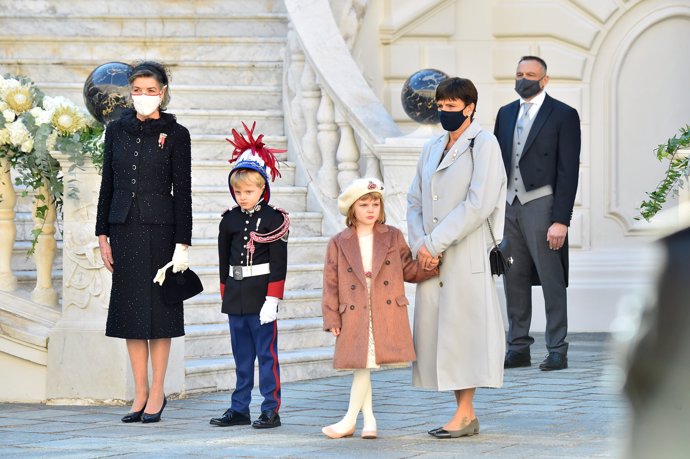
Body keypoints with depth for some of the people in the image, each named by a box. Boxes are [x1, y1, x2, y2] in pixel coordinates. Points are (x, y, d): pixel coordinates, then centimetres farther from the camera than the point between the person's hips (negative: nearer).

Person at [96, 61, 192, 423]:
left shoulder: (175, 134, -2)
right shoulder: (117, 131, 8)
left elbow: (182, 191, -4)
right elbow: (108, 185, 11)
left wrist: (182, 243, -9)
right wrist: (103, 234, 6)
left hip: (160, 228, -4)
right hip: (125, 228, 4)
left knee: (158, 309, -1)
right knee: (130, 309, 5)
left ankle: (157, 393, 6)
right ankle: (140, 393, 11)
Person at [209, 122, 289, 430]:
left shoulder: (274, 219, -7)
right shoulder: (229, 220, 8)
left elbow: (279, 263, -9)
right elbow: (224, 260, 14)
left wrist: (272, 299, -14)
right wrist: (226, 295, 12)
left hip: (262, 296, -5)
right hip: (236, 297, 5)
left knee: (267, 353, -1)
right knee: (241, 355, 11)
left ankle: (271, 410, 3)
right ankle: (240, 409, 16)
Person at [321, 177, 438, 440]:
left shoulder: (393, 238, 10)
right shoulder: (338, 244, 7)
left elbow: (408, 270, 11)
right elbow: (331, 283, 5)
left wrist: (428, 267, -9)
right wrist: (331, 318, 0)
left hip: (387, 316, -1)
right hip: (354, 317, 1)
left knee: (364, 367, -5)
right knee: (361, 367, 1)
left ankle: (350, 421, -1)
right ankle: (368, 420, 11)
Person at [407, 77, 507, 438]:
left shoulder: (483, 145, -4)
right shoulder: (432, 149, 17)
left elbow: (478, 204, -14)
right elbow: (414, 202, 16)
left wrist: (435, 242, -15)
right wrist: (419, 243, -3)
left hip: (467, 255, -7)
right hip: (432, 257, 7)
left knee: (462, 327, -7)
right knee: (436, 327, 5)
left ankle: (465, 414, -3)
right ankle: (464, 413, 11)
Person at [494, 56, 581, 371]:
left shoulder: (563, 115, -3)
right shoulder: (505, 114, 14)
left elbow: (568, 171, -7)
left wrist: (561, 219, -14)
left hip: (541, 205, -5)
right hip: (508, 206, 6)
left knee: (551, 282, -2)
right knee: (514, 280, 8)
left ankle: (557, 351, 3)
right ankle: (518, 348, 15)